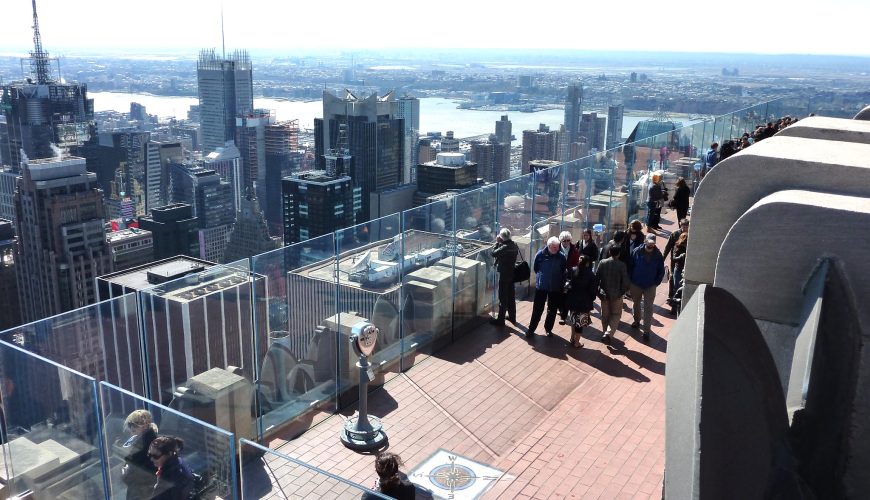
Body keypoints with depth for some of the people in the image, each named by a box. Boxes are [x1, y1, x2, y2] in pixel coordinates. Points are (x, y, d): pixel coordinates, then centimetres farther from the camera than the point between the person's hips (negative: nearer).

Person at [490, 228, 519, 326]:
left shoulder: (504, 247, -24)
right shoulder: (515, 245, -1)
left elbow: (493, 253, -15)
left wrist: (497, 242, -7)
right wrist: (500, 243, 5)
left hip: (504, 275, -7)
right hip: (512, 273, 8)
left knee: (503, 298, 1)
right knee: (511, 296, 19)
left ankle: (500, 320, 8)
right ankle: (512, 316, 31)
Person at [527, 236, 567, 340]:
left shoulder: (561, 257, -9)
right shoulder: (540, 254, -11)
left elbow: (564, 271, 3)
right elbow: (535, 268, 3)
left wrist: (560, 282, 3)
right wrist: (541, 276, 8)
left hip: (555, 288, 1)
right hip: (541, 286, -1)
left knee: (552, 310, 13)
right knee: (537, 309, 2)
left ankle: (548, 329, 29)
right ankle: (531, 329, 11)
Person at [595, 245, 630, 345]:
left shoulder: (602, 263, -7)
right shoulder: (622, 265, -14)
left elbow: (597, 277, -5)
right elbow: (625, 281, -12)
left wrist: (598, 291, 6)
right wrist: (622, 291, 5)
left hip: (604, 294, 2)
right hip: (616, 294, -2)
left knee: (605, 314, 18)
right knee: (616, 314, 10)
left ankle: (606, 334, 28)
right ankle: (608, 334, -8)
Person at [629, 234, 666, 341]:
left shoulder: (658, 255, -7)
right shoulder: (637, 252, -10)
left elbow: (661, 271, 1)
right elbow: (630, 266, -3)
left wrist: (656, 283, -6)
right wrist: (630, 281, -4)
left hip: (650, 287, -1)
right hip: (636, 285, 1)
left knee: (648, 308, -3)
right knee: (636, 304, 20)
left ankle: (646, 330, 0)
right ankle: (637, 321, 44)